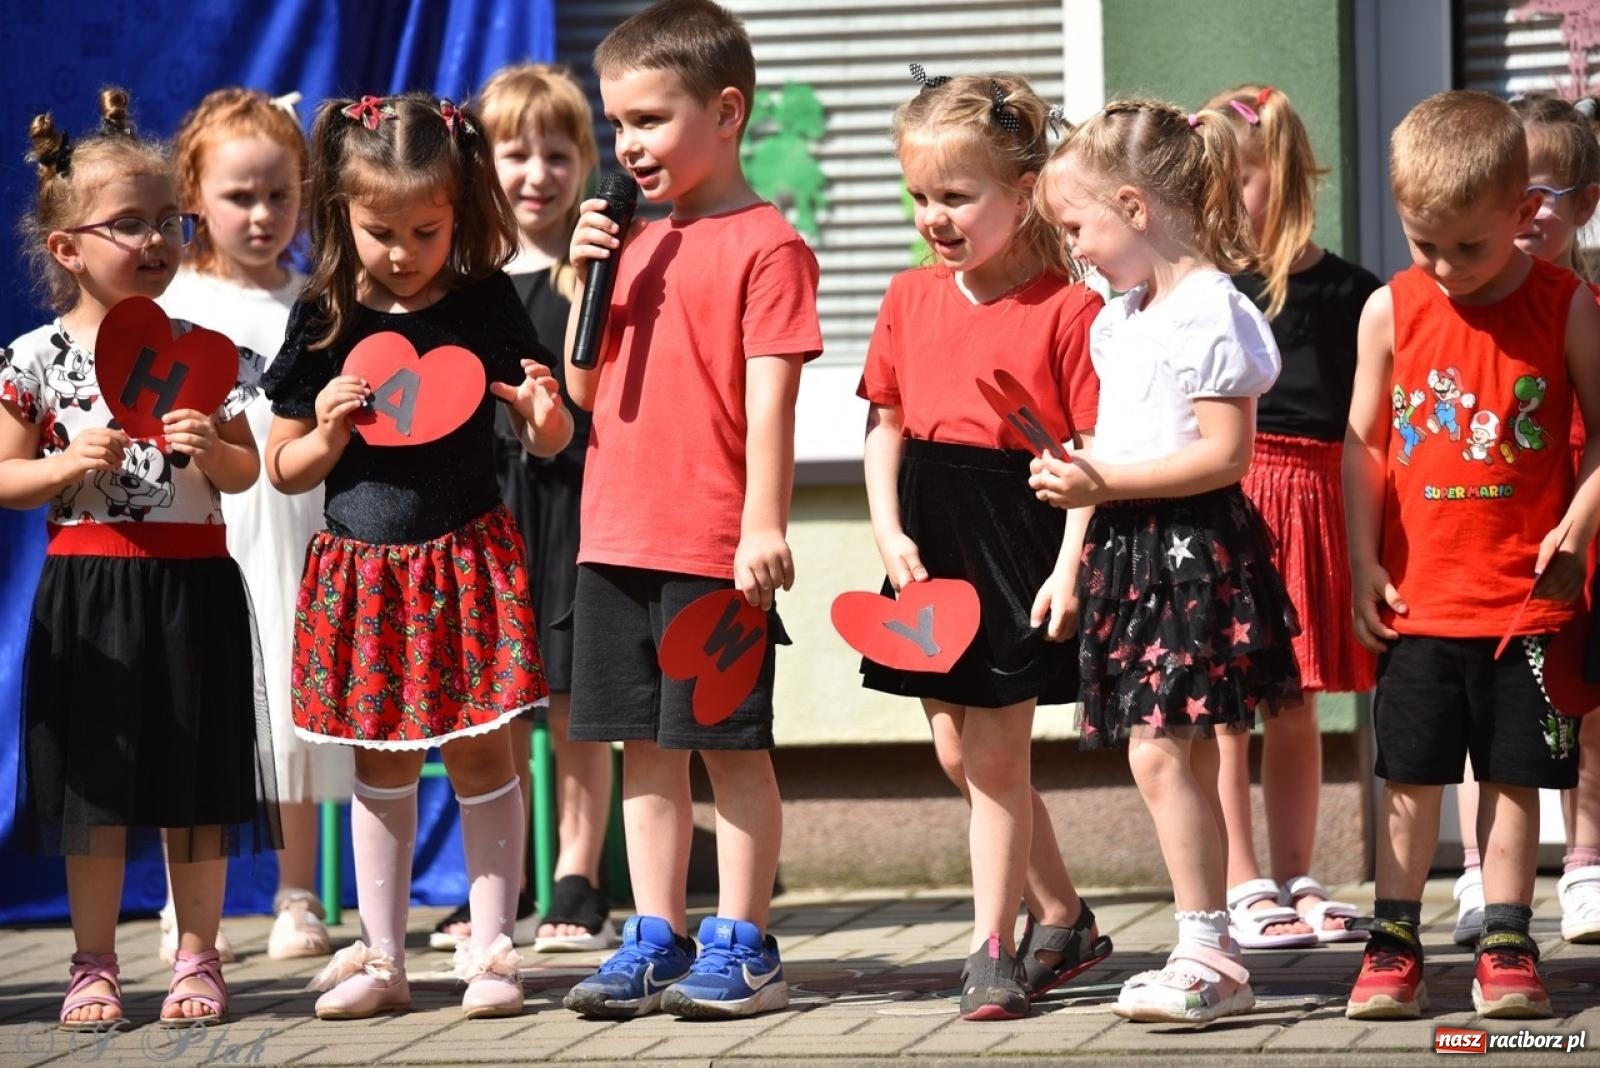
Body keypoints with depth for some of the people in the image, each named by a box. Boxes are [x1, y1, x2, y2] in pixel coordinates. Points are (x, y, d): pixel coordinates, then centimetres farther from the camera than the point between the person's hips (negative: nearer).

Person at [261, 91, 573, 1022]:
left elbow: (550, 442, 5)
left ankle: (491, 947, 9)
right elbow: (284, 470, 6)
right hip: (363, 564, 2)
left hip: (469, 556, -1)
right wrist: (326, 436, -15)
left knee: (482, 751, 0)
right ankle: (382, 955, 16)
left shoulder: (485, 304, -3)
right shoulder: (324, 320, -1)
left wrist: (545, 414, -18)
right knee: (381, 761, 9)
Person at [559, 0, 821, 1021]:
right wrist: (586, 280, 3)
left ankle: (742, 946, 8)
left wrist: (765, 524, -19)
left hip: (715, 547, -7)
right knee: (647, 746, 11)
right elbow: (585, 390, 16)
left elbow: (771, 399, -13)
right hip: (618, 539, 7)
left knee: (731, 745, 1)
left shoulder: (767, 245, -8)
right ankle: (656, 941, 17)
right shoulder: (635, 244, 14)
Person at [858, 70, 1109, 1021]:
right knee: (960, 755, 12)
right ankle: (1064, 920, 28)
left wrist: (1070, 569, -17)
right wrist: (890, 530, -1)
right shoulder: (912, 298, 7)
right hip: (933, 549, 7)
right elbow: (886, 422, 12)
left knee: (995, 757, -3)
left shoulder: (1068, 310, -11)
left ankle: (995, 947, 8)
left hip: (1020, 548, -6)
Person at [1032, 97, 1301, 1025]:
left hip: (1193, 546, -10)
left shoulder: (1209, 313, -14)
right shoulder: (1127, 315, 16)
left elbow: (1224, 453, -20)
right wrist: (1081, 477, 9)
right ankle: (1210, 953, 15)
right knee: (1176, 755, 10)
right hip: (1132, 550, 10)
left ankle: (1208, 955, -9)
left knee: (1161, 748, -13)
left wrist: (1106, 483, -19)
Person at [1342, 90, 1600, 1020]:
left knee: (1515, 775, 5)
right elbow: (1361, 443, 7)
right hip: (1419, 595, 1)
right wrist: (1364, 562, 2)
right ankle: (1394, 944, 12)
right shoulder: (1392, 311, -1)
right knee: (1411, 777, 5)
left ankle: (1507, 945, 13)